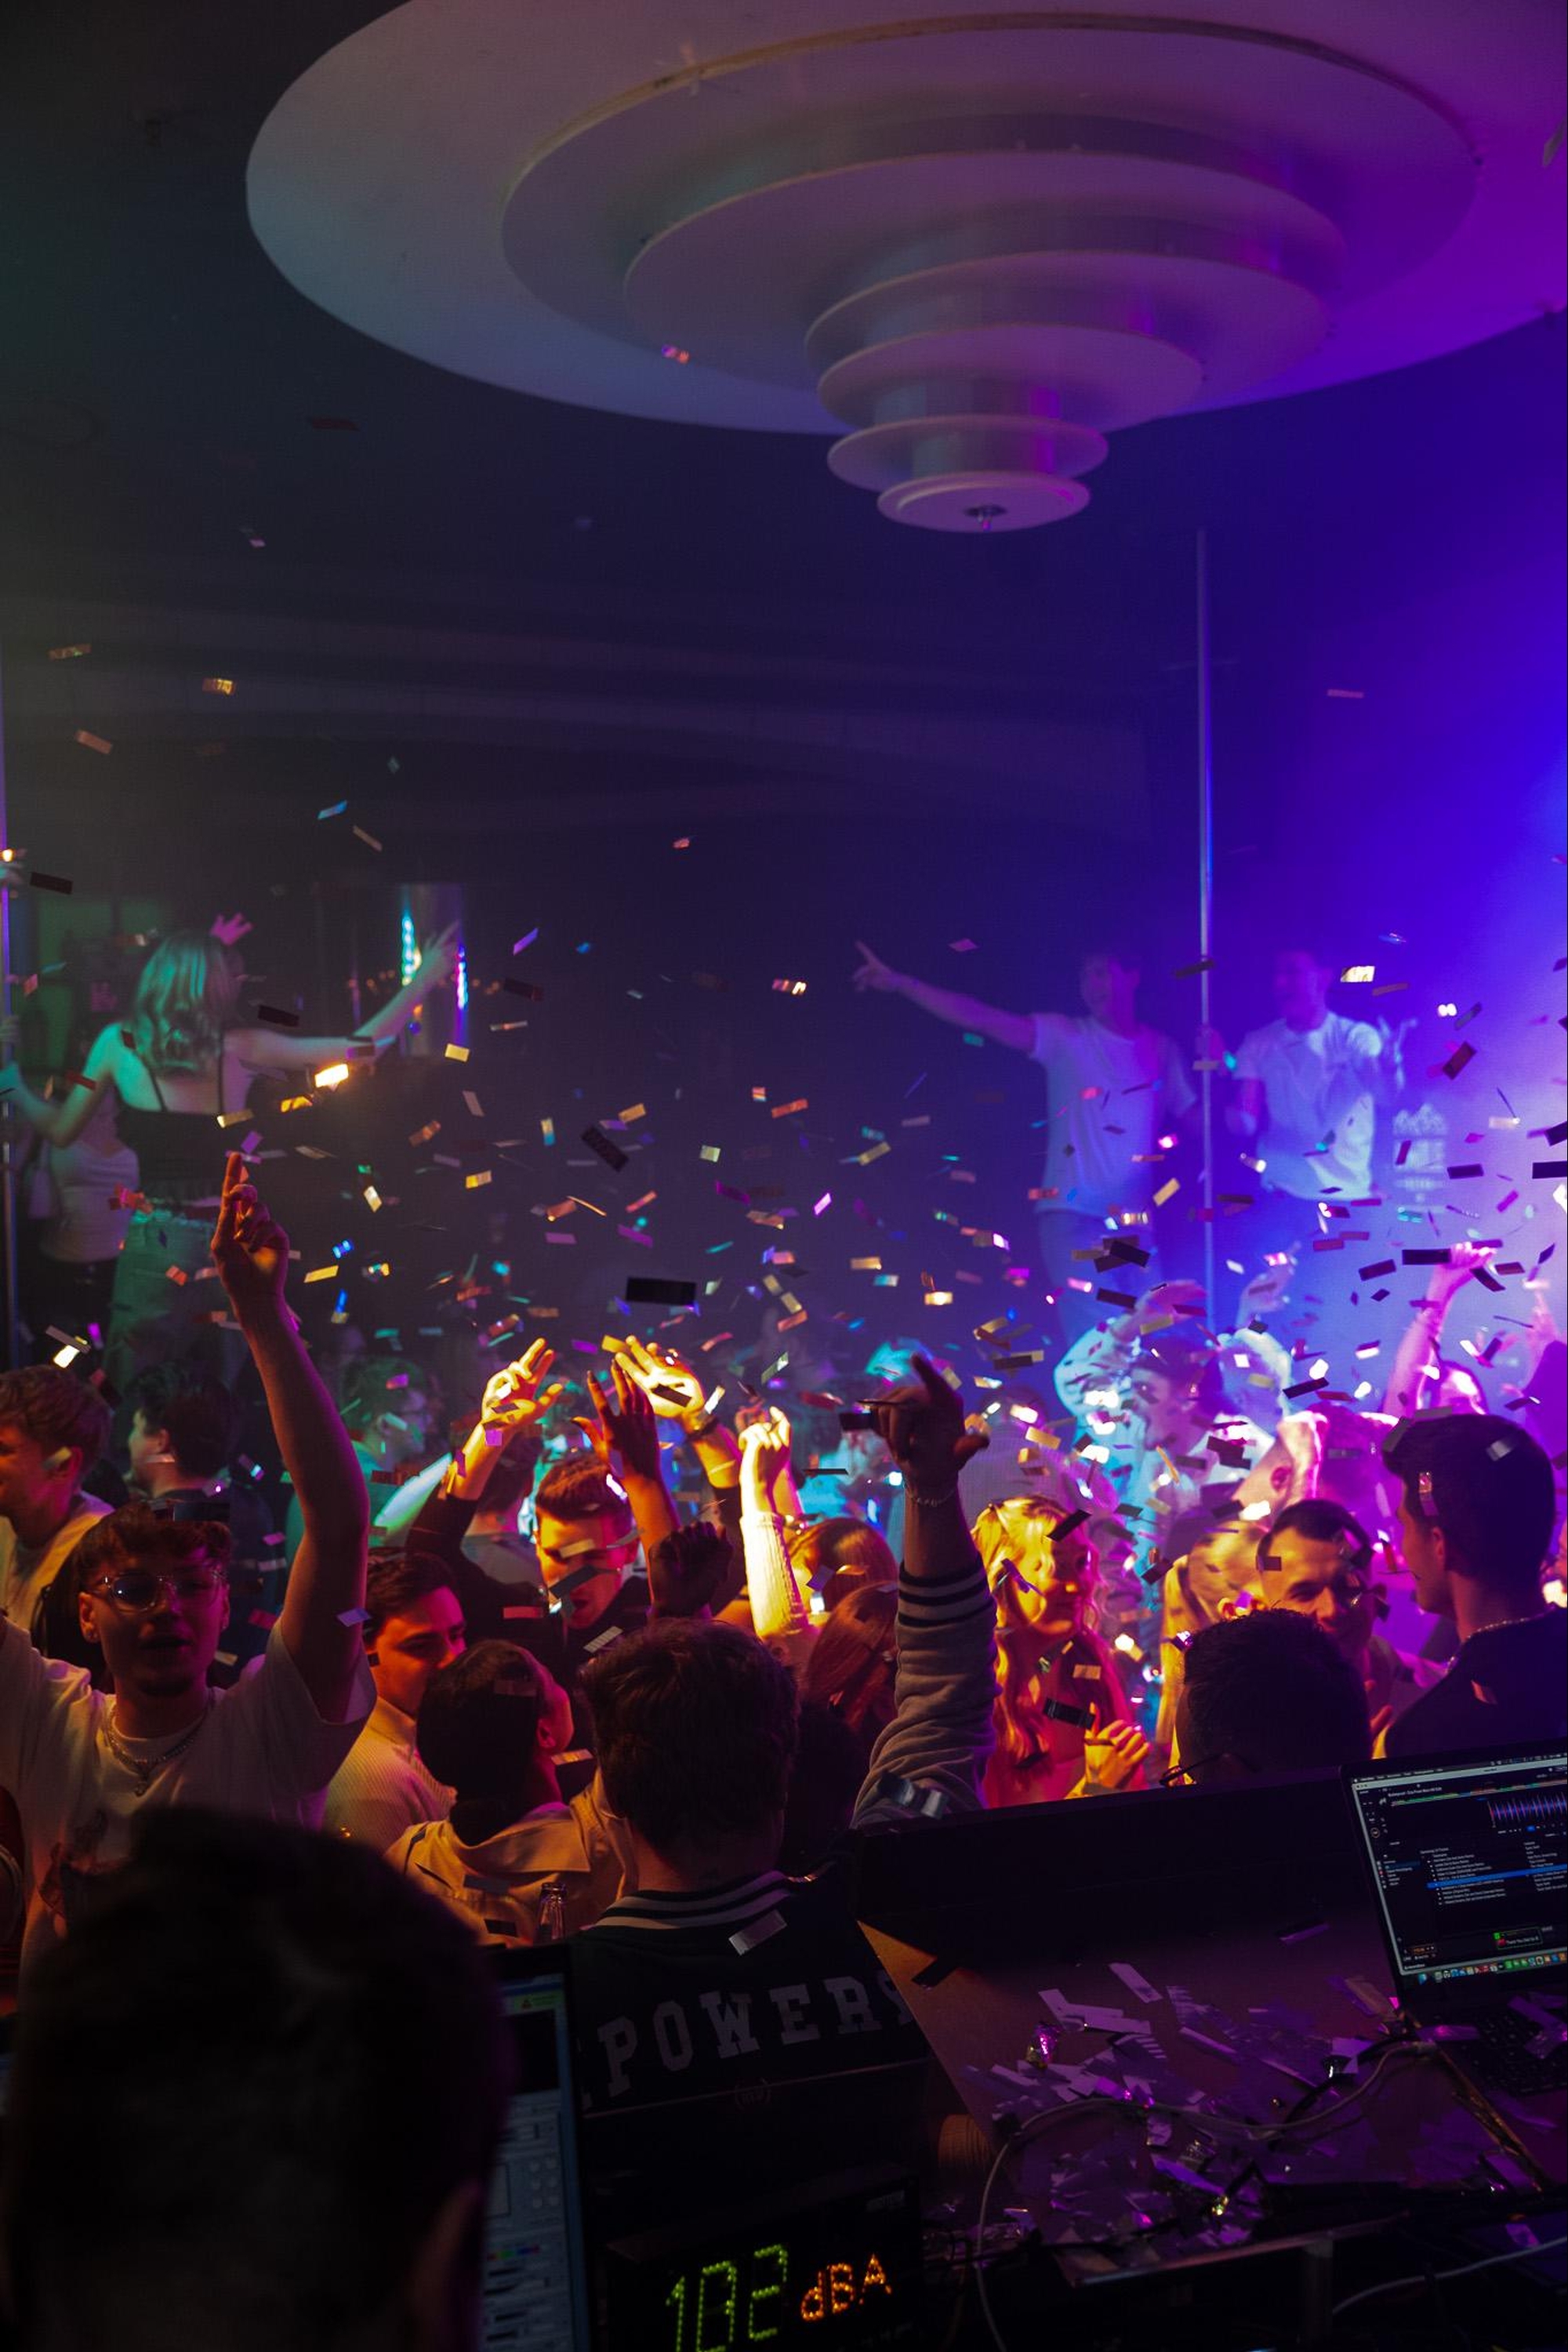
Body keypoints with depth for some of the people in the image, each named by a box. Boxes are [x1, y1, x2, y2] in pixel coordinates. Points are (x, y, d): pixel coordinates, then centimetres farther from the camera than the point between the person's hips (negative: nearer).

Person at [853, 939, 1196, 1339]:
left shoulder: (1161, 1050, 10)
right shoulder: (1065, 1037, 1)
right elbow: (980, 1018, -10)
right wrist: (899, 983, -19)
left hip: (1135, 1226, 3)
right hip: (1072, 1218, -3)